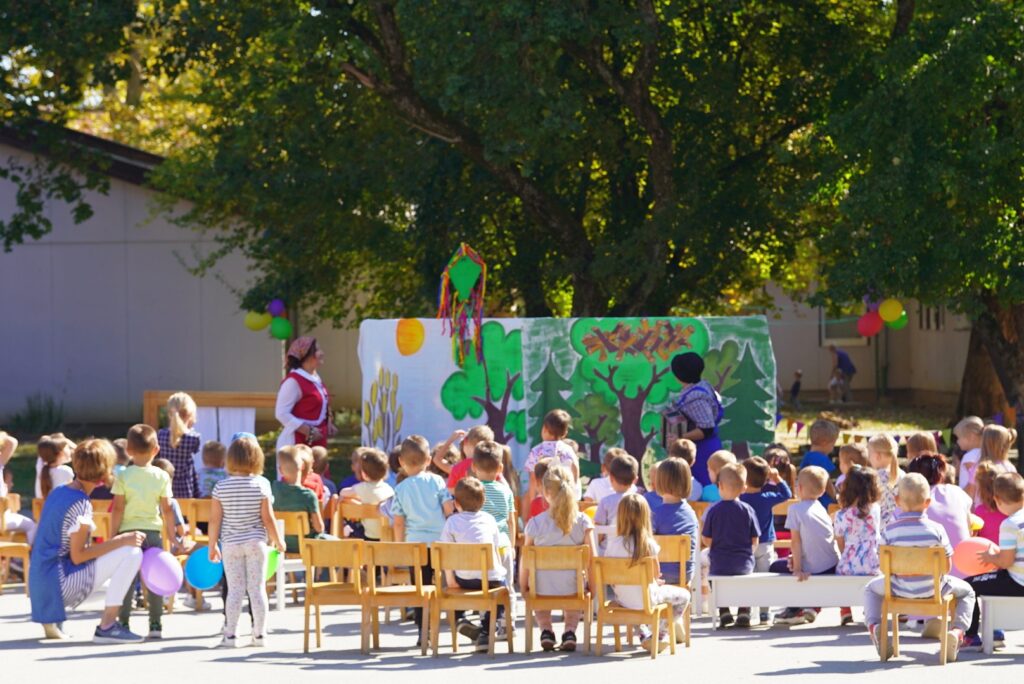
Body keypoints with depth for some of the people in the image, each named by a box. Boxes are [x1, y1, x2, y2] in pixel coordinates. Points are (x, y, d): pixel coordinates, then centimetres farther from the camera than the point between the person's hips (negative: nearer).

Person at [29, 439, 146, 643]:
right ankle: (106, 626, -13)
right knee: (131, 553, -14)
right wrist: (121, 540, -18)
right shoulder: (81, 504, -16)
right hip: (60, 585, -9)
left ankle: (53, 619, 18)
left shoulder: (58, 493, 11)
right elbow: (77, 556, -19)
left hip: (42, 582, 9)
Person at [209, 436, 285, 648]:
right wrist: (277, 540, 8)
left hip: (231, 543, 0)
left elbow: (215, 519, -3)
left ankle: (229, 634, 3)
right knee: (257, 589, 5)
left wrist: (212, 545, 7)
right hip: (256, 541, 0)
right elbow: (267, 518, -6)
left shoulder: (221, 487, -6)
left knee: (235, 589, 4)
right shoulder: (261, 484, -7)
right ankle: (259, 634, 8)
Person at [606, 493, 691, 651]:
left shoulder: (613, 544, -11)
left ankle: (643, 634, 34)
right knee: (683, 596, 20)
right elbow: (656, 573, -9)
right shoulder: (649, 544, -17)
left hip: (623, 599, 4)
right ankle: (661, 633, 16)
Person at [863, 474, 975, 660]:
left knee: (871, 588, 31)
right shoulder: (936, 529, -13)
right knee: (967, 591, 27)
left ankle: (874, 626, 6)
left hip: (901, 589, 1)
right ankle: (958, 630, 2)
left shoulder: (889, 531, -12)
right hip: (934, 588, -1)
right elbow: (946, 565, -8)